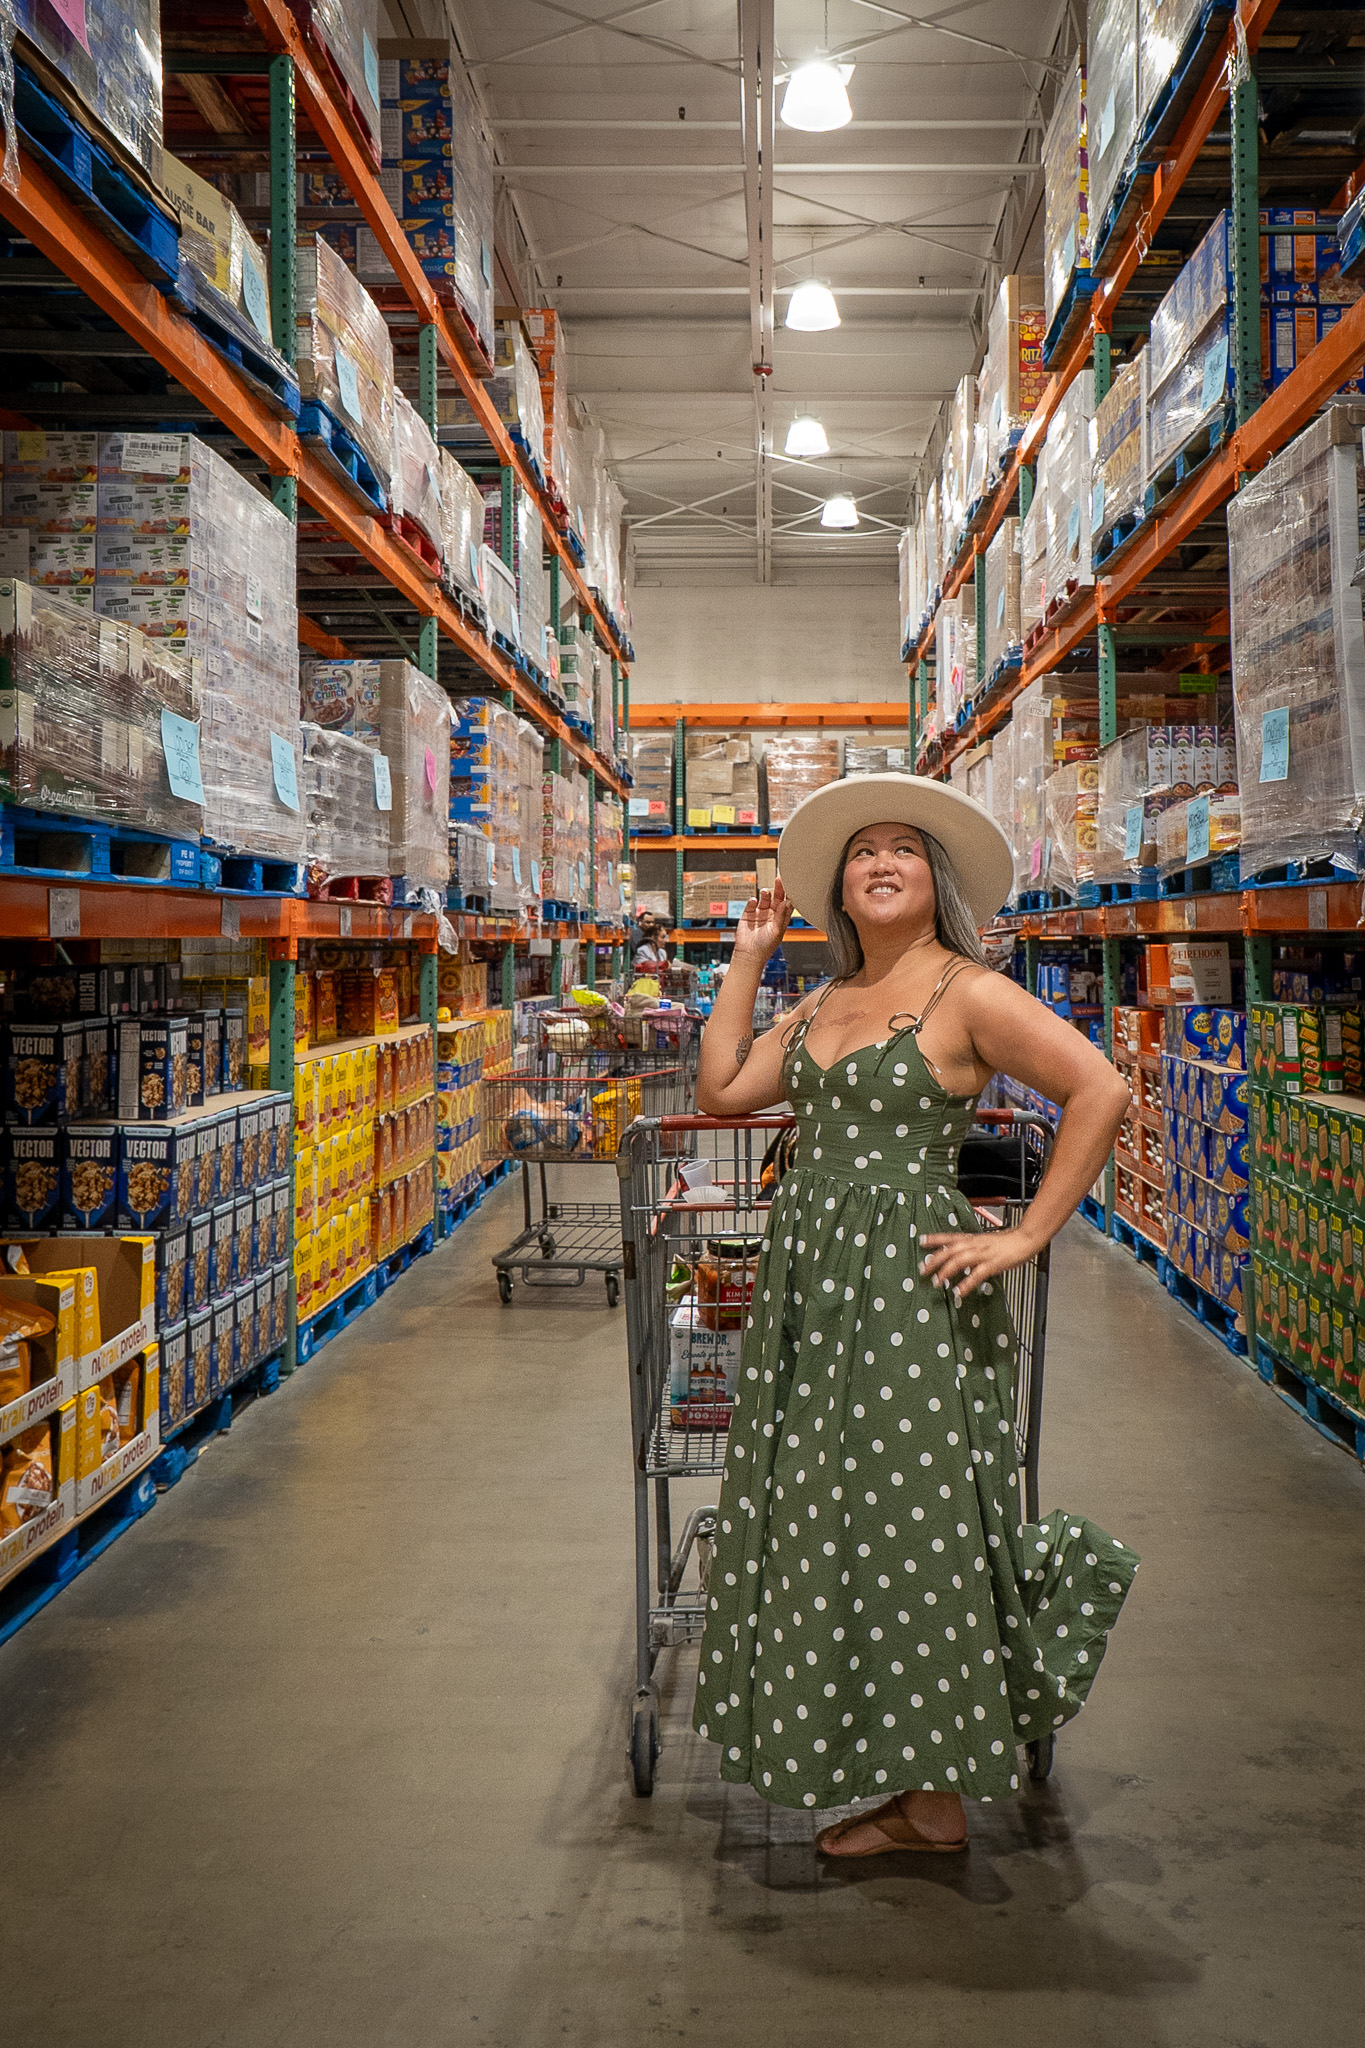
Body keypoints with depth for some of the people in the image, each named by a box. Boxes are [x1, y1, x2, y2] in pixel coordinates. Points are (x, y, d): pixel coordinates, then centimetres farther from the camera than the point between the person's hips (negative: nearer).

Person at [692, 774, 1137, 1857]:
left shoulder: (969, 994, -8)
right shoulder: (823, 1004, 14)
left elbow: (1102, 1089, -14)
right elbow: (721, 1090, 11)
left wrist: (1025, 1236, -15)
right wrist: (748, 958, 11)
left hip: (909, 1285, -7)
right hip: (807, 1278, 7)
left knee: (909, 1528, 1)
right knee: (826, 1527, 11)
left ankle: (937, 1799, 21)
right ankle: (895, 1782, 28)